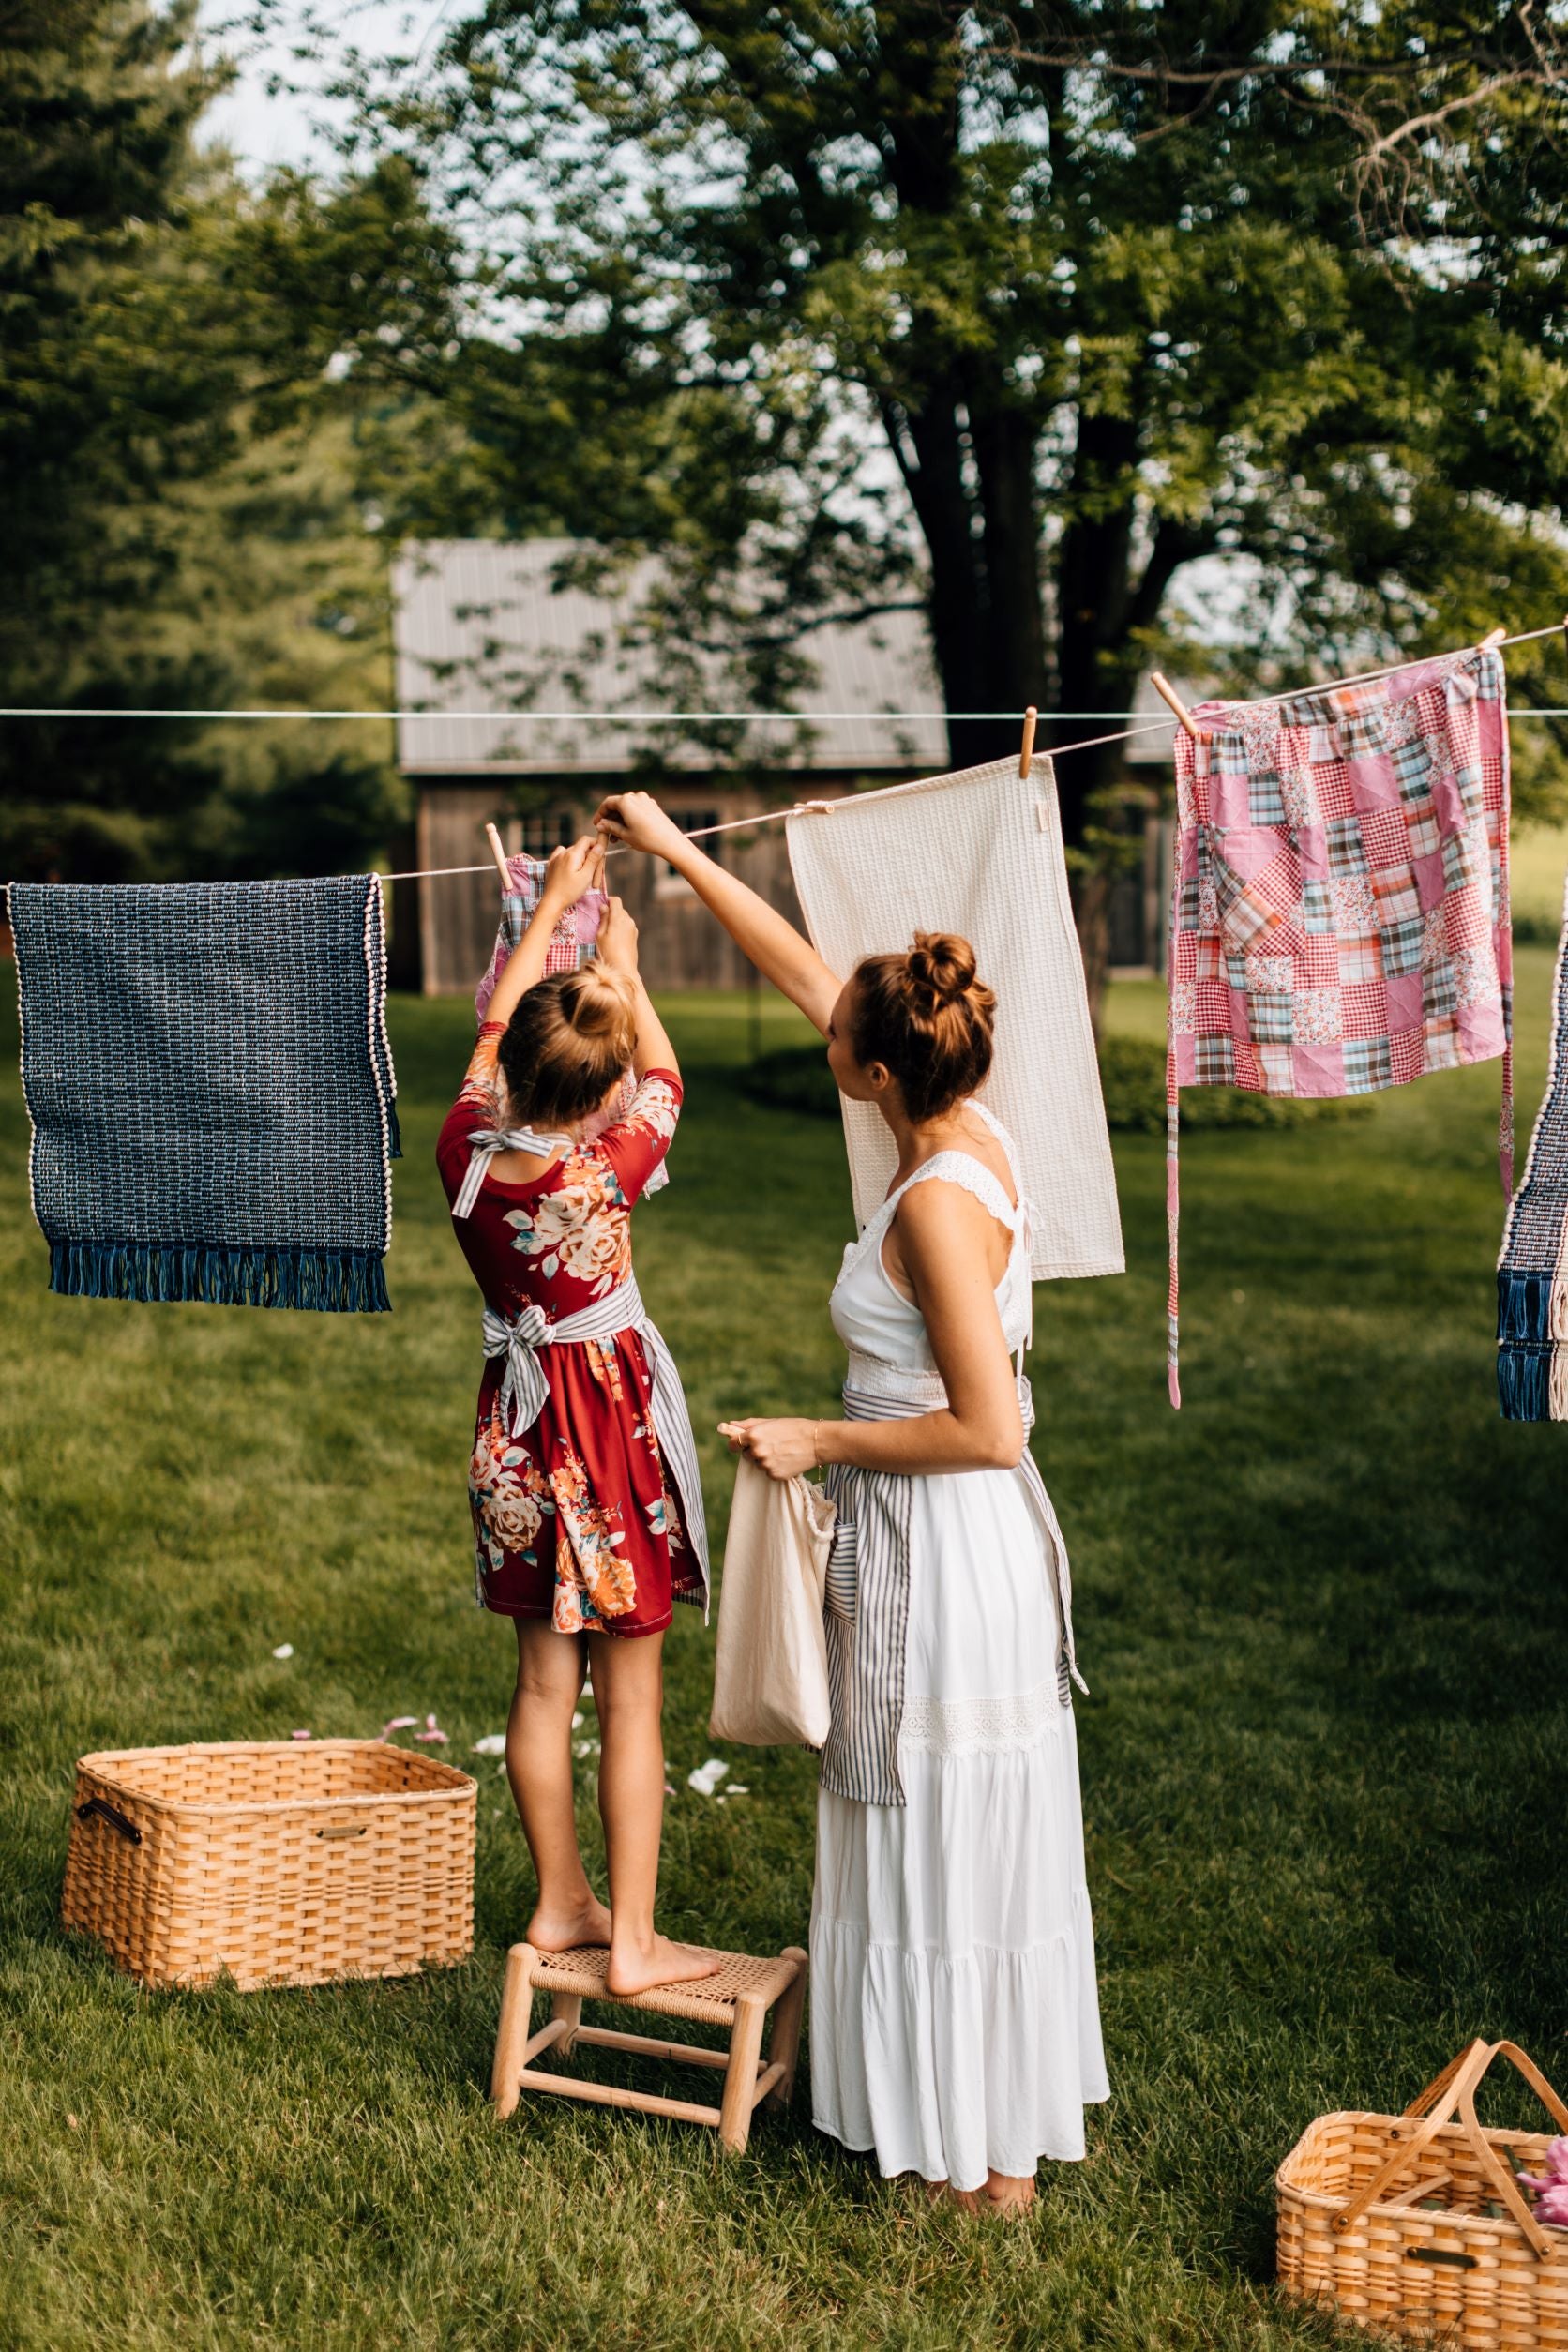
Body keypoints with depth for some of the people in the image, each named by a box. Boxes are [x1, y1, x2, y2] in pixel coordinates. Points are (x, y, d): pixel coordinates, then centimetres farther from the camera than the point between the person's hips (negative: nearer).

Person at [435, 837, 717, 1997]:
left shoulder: (465, 1150, -9)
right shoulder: (606, 1169, -21)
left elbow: (495, 1025, 9)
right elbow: (665, 1075, 1)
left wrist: (552, 905, 19)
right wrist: (623, 967, 14)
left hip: (518, 1419, 6)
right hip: (615, 1414, -6)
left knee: (545, 1676, 16)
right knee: (631, 1694, 2)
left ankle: (562, 1903, 27)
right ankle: (636, 1939, 7)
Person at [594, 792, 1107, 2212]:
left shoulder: (939, 1201, -24)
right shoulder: (970, 1128, 1)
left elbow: (988, 1426, -26)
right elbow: (800, 970, 12)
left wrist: (822, 1442, -16)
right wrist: (675, 849, 18)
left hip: (947, 1550, -9)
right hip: (966, 1546, 9)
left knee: (952, 1849, 3)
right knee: (970, 1843, 18)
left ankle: (986, 2160, 17)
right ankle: (998, 2125, 32)